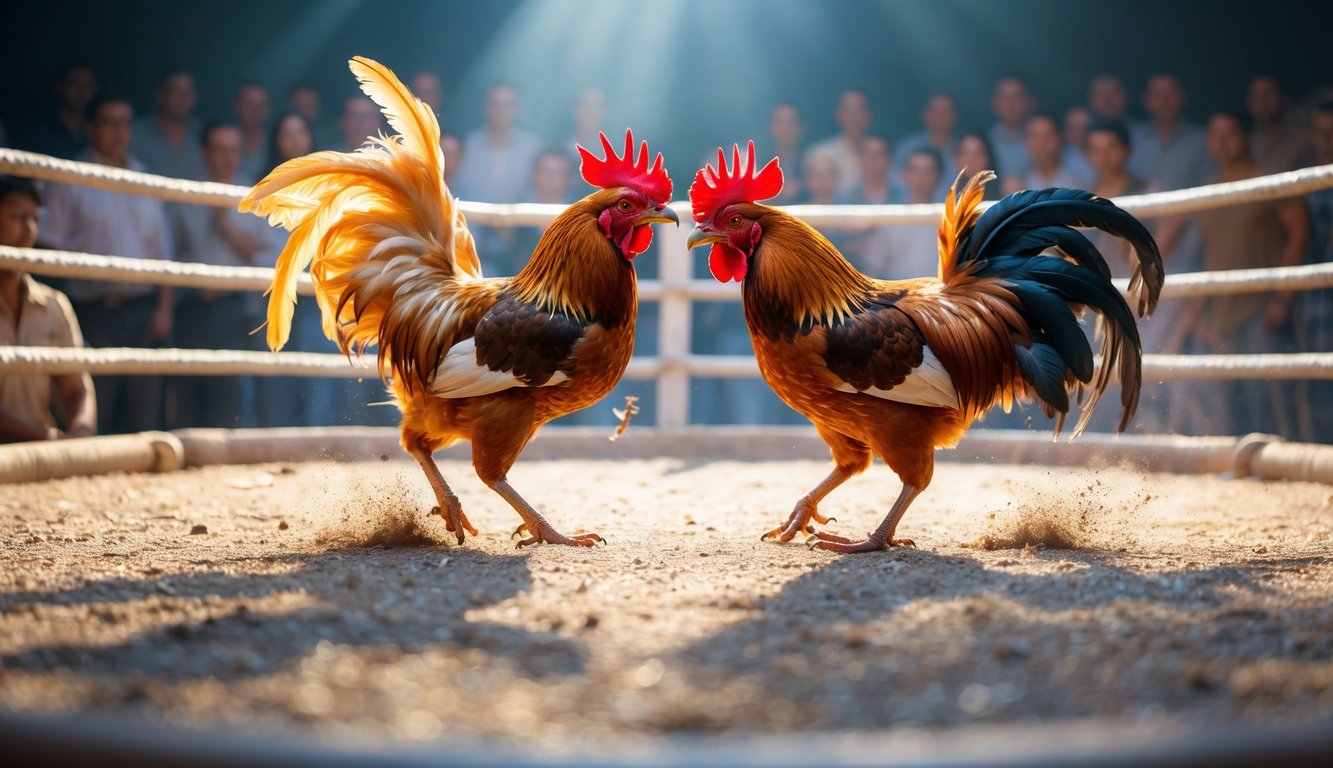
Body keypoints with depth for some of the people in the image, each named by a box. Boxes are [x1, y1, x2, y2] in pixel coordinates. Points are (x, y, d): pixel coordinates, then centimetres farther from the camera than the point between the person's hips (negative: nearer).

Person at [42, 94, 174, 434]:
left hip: (142, 309, 4)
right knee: (93, 411, -4)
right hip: (94, 312, -4)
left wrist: (163, 307, 4)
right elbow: (51, 247, -1)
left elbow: (163, 252, 14)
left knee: (145, 412, 3)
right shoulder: (71, 182, 3)